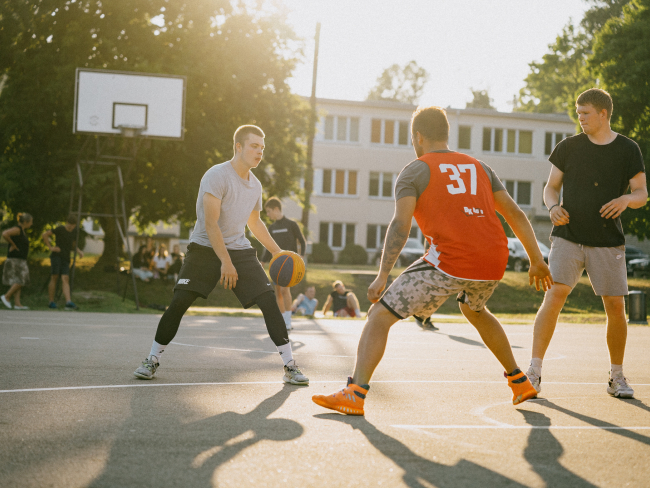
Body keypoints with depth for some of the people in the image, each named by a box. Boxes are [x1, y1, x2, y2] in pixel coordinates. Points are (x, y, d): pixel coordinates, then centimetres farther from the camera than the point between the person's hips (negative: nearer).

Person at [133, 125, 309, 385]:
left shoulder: (255, 185, 7)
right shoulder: (217, 176, -15)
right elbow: (210, 223, -21)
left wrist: (278, 252, 19)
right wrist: (225, 262, -26)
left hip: (240, 250, 5)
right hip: (205, 248, -5)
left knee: (269, 301, -8)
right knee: (179, 302, -13)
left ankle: (290, 366, -3)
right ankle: (152, 359, 6)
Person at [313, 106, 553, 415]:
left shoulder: (414, 171, 7)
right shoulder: (478, 167, 23)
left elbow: (401, 225, -7)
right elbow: (515, 215, 19)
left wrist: (383, 276, -11)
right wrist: (537, 260, 23)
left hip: (451, 259, -6)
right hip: (495, 261, 6)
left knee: (380, 315, 1)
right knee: (475, 311, 37)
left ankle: (355, 393, -11)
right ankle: (519, 381, 40)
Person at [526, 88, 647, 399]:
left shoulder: (628, 150, 4)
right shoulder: (568, 147, 6)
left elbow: (642, 193, 4)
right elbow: (551, 187, 12)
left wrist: (626, 199, -19)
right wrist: (553, 207, -11)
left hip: (608, 243, 0)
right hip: (568, 237, 0)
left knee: (616, 308, 0)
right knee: (554, 297, -16)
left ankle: (616, 377, 18)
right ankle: (534, 372, -13)